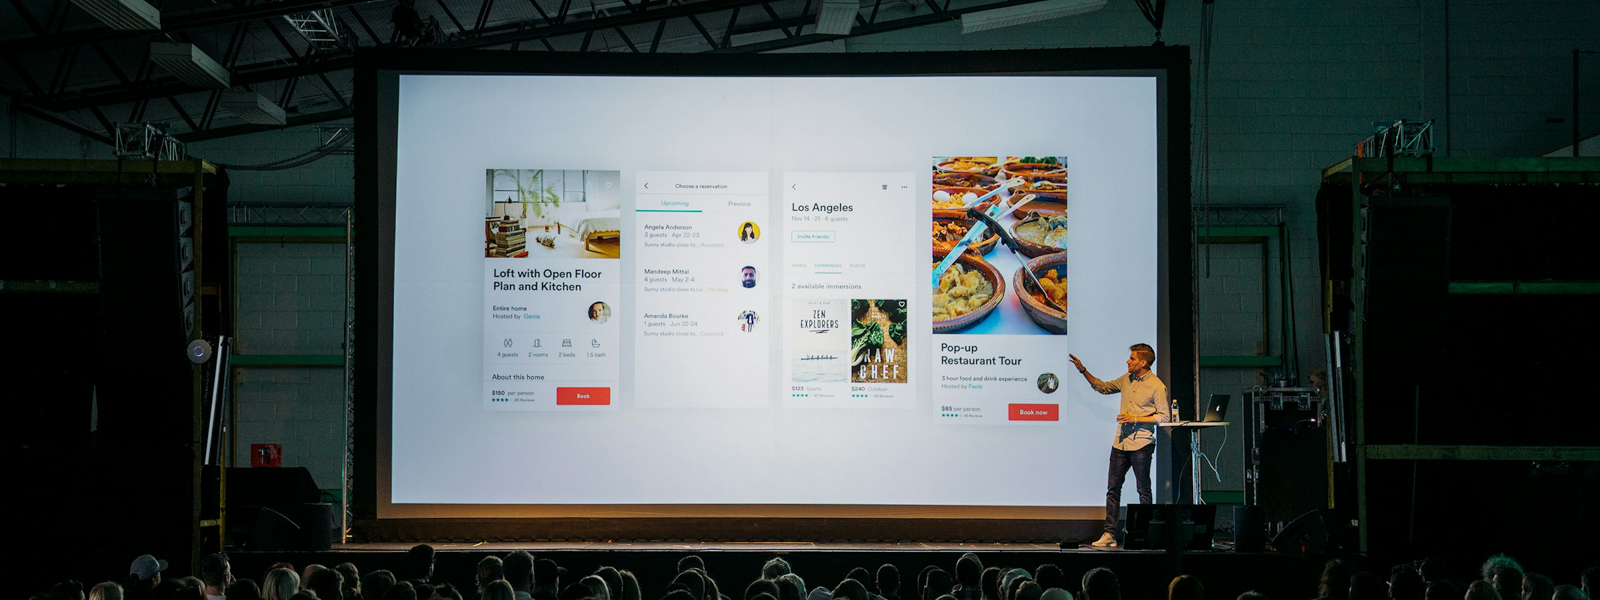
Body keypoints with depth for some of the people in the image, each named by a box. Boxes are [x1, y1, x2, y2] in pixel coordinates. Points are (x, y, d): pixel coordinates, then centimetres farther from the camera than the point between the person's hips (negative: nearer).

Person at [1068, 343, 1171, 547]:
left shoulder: (1156, 386, -10)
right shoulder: (1127, 379, 10)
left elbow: (1164, 417, -11)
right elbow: (1103, 387, 24)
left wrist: (1136, 419, -16)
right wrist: (1083, 371, 16)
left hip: (1141, 445, -7)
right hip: (1120, 443, 7)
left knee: (1144, 491, 1)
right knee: (1113, 488, 4)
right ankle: (1109, 534, 6)